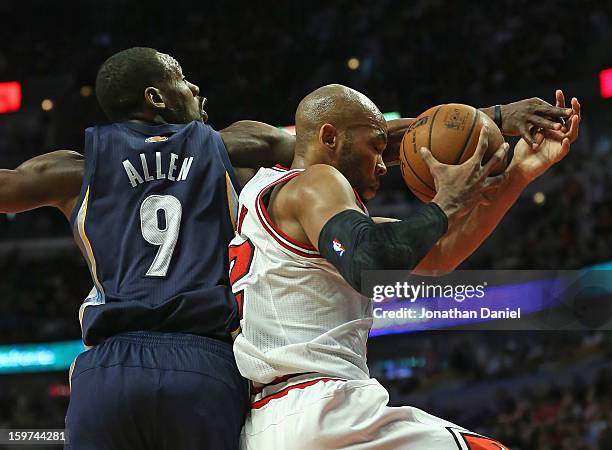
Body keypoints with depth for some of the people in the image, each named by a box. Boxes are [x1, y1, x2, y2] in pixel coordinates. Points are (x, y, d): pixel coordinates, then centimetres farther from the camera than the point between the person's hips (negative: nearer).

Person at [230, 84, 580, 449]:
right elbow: (370, 264, -26)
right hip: (318, 415, -10)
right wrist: (446, 206, -10)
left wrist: (519, 174, 15)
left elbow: (437, 255, 21)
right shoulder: (315, 183, -3)